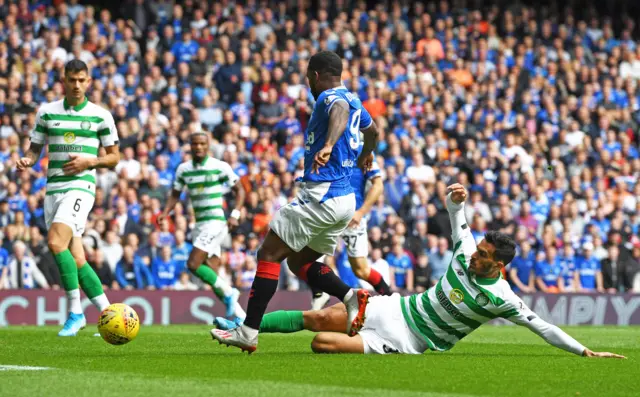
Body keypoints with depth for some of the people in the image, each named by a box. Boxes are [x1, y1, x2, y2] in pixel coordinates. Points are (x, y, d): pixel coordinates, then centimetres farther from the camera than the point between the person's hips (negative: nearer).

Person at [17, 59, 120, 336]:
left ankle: (75, 311, -20)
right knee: (75, 258, 0)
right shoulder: (47, 112, 10)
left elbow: (114, 157, 8)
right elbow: (35, 148, 16)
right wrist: (27, 160, -7)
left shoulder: (101, 115, 3)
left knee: (56, 241, -26)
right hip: (53, 188, 4)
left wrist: (89, 161, -10)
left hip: (81, 186, -4)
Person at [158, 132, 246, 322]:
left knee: (193, 264, -20)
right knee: (211, 274, 3)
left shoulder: (220, 167, -6)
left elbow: (239, 189, 1)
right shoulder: (183, 169, 8)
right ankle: (240, 316, 9)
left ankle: (228, 292, -4)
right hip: (199, 224, 7)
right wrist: (166, 212, -2)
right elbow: (175, 194, 16)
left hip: (215, 222, -7)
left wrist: (235, 215, -11)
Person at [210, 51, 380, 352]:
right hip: (345, 200, 10)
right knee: (299, 262, 17)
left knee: (269, 254, -6)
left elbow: (340, 112, -35)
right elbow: (372, 130, 38)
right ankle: (352, 297, -4)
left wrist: (328, 146, -54)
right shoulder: (352, 100, 18)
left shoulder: (329, 97, -9)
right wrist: (365, 154, 61)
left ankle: (248, 333, -8)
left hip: (320, 195, -10)